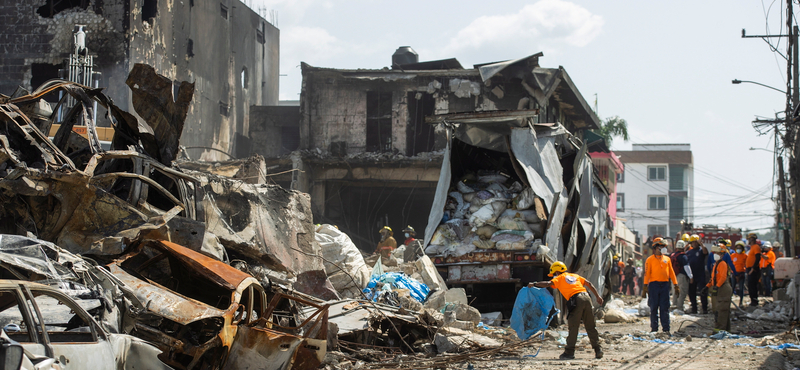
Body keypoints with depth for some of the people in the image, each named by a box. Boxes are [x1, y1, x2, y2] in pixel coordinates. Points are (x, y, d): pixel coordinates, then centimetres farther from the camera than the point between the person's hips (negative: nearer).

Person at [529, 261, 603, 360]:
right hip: (586, 298, 6)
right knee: (591, 327, 11)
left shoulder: (560, 278, 12)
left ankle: (569, 352, -1)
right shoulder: (575, 276, 28)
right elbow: (589, 284, 25)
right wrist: (597, 296, 27)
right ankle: (598, 350, 12)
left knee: (573, 327, -2)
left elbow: (548, 284, -3)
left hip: (576, 301, -6)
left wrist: (534, 284, 8)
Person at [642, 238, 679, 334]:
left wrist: (676, 285, 12)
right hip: (654, 284, -3)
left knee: (665, 308, 2)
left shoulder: (667, 259, 14)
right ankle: (654, 328, 6)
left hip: (665, 284, 3)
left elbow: (671, 272, 16)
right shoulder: (650, 260, 2)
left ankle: (666, 328, 4)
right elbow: (647, 273, -2)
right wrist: (645, 287, -10)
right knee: (654, 308, 1)